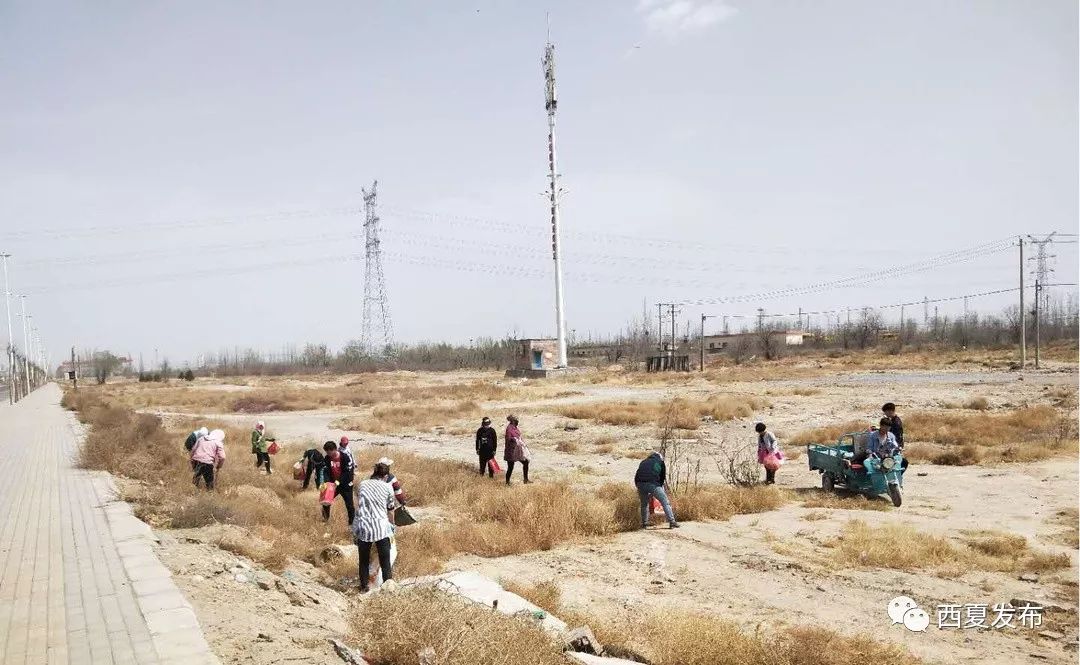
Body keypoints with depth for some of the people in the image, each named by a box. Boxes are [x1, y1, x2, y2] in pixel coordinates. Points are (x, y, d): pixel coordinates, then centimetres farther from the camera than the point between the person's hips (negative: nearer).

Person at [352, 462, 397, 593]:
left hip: (362, 526, 3)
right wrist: (392, 525, 27)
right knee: (385, 561, 8)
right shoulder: (388, 487, 4)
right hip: (381, 527, -3)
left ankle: (364, 587, 27)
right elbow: (390, 510, 9)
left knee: (364, 560, 17)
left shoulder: (362, 485, 11)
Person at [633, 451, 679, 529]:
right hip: (653, 484, -4)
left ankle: (644, 523, 27)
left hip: (641, 484, 4)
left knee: (644, 504, 24)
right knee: (665, 503, 4)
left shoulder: (643, 462, 31)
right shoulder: (661, 462, 21)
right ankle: (672, 522, -3)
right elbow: (663, 477, 18)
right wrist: (660, 486, 26)